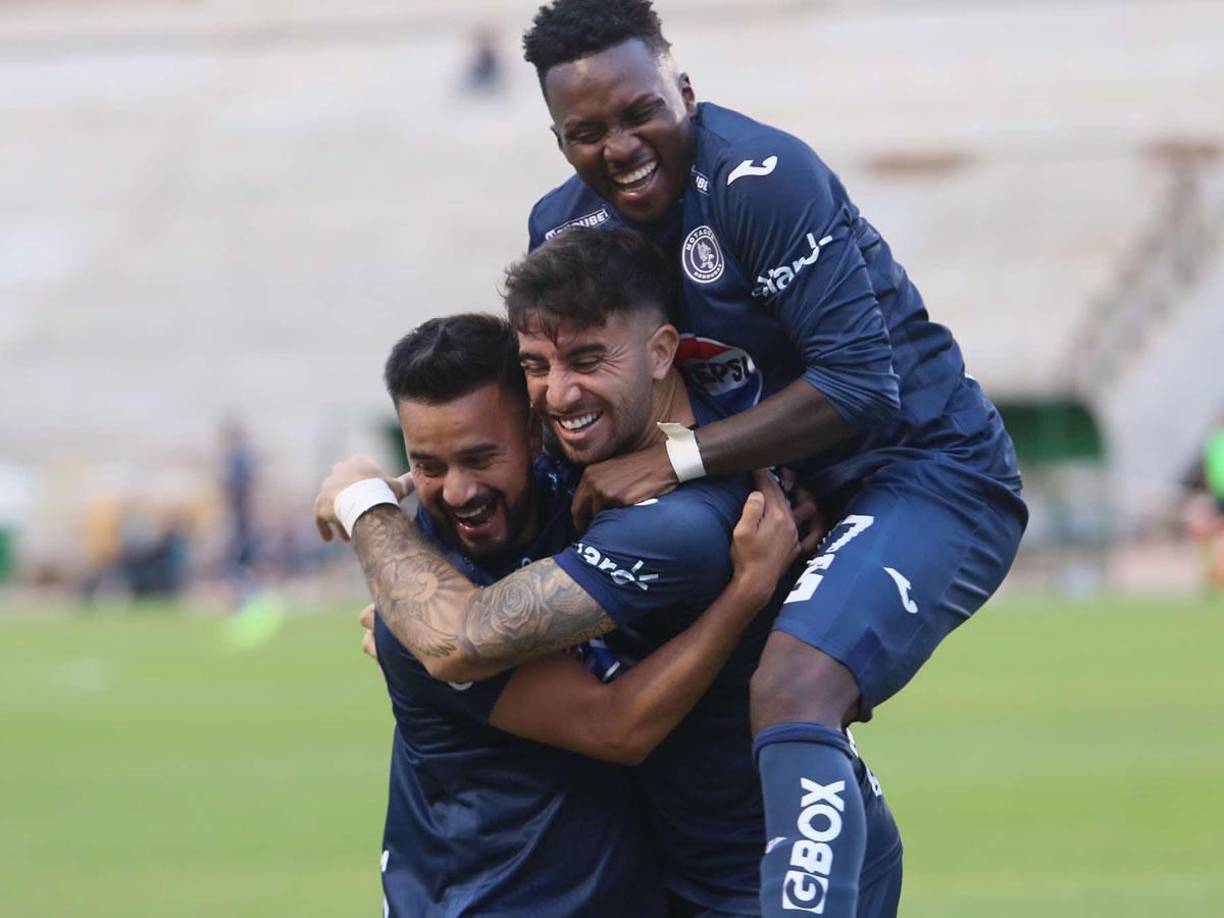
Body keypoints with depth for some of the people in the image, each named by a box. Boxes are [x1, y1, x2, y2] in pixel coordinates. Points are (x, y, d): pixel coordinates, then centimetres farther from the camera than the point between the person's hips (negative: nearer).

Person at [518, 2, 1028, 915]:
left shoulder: (760, 177, -22)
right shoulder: (565, 227, 3)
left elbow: (861, 384, -25)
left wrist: (674, 460, -24)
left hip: (927, 473, -9)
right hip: (800, 496, 9)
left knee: (793, 690, -31)